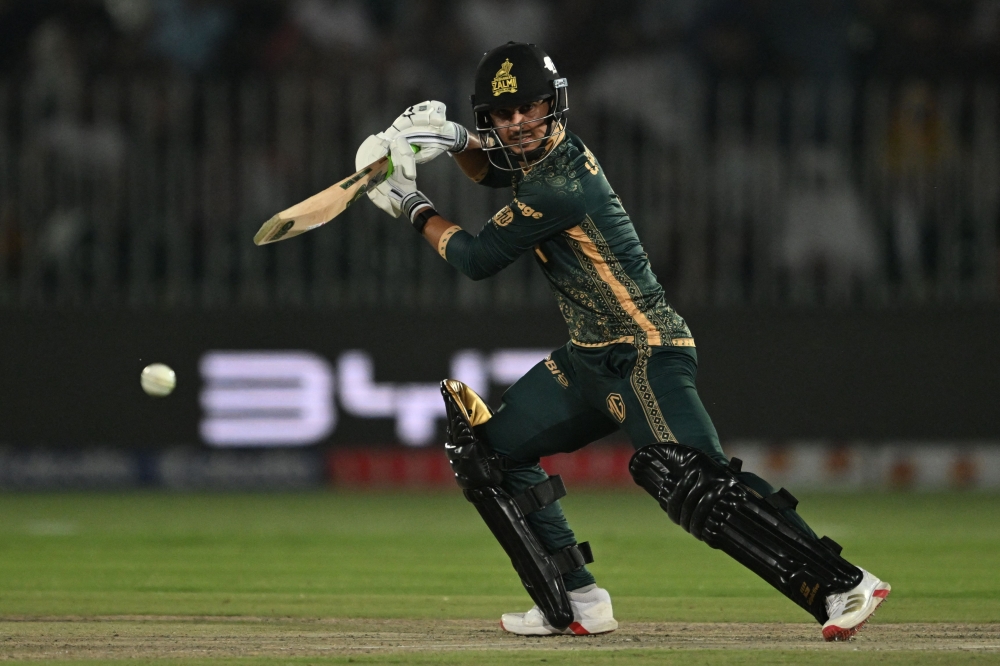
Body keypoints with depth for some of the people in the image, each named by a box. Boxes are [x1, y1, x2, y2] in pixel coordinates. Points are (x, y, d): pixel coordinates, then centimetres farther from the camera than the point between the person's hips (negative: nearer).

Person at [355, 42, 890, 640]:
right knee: (489, 451, 13)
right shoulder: (542, 151, 7)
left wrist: (414, 208, 4)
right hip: (591, 360, 11)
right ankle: (577, 604, 11)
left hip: (645, 354, -11)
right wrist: (456, 141, 10)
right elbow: (496, 170, 32)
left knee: (693, 483, -27)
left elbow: (478, 259, -11)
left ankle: (843, 585, -30)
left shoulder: (558, 186, -20)